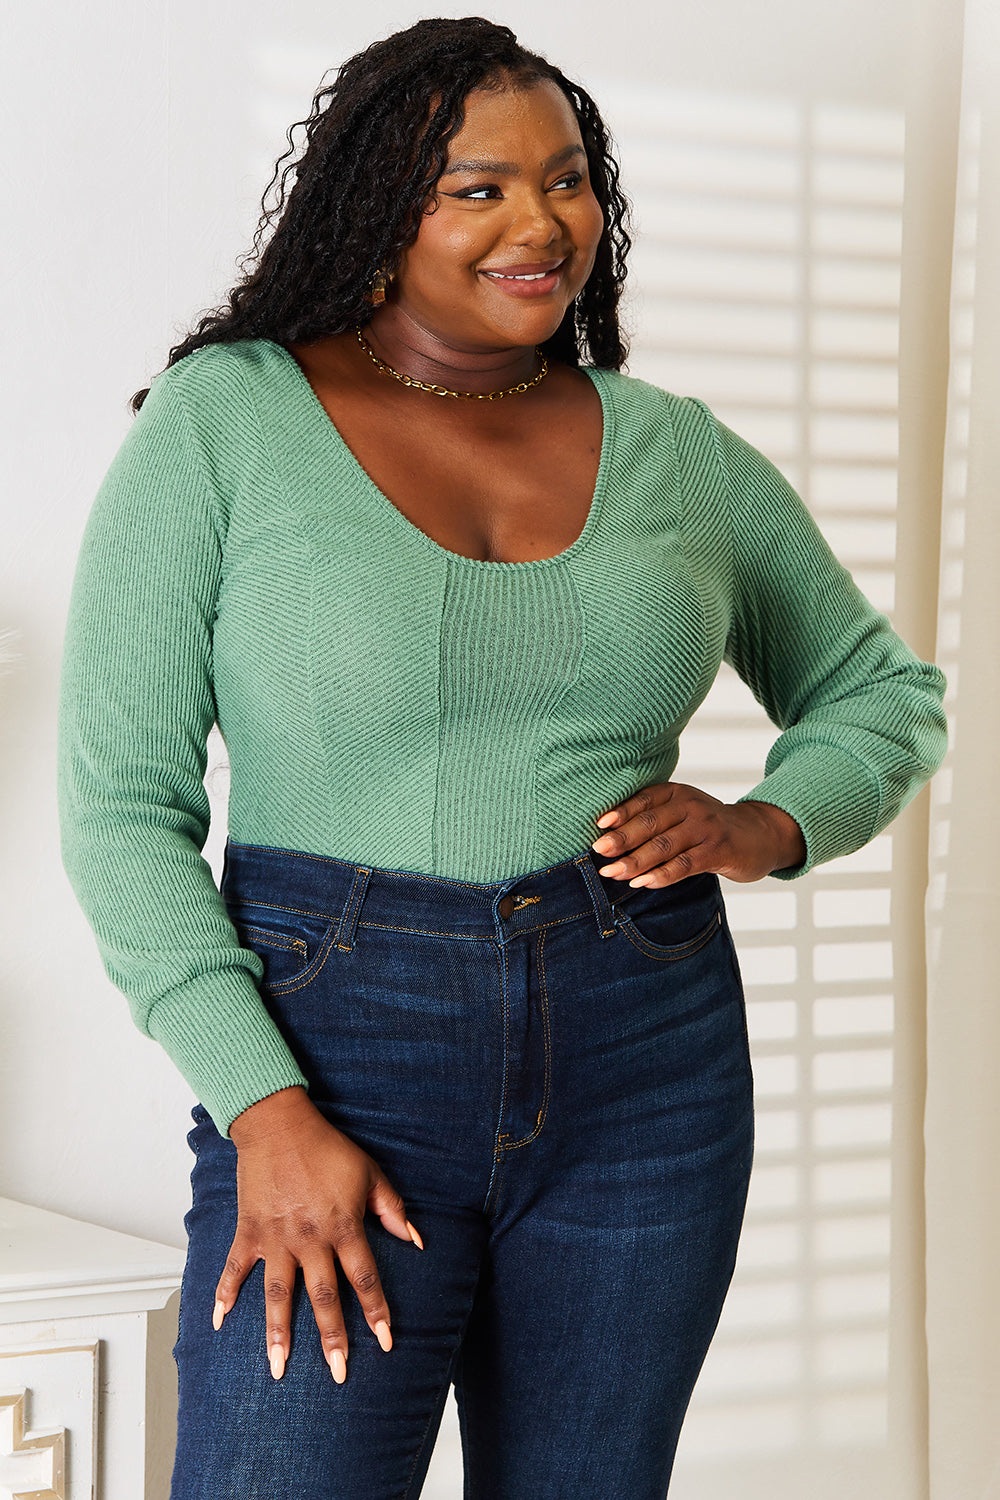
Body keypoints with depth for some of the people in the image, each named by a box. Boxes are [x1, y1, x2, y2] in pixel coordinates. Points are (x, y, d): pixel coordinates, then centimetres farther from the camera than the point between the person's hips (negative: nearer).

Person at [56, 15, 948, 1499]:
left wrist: (770, 825, -3)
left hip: (647, 1069, 3)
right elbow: (122, 803, -5)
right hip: (338, 1058, -3)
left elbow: (884, 693, 19)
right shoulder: (223, 420, -3)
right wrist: (264, 1113, -15)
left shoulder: (678, 452, 7)